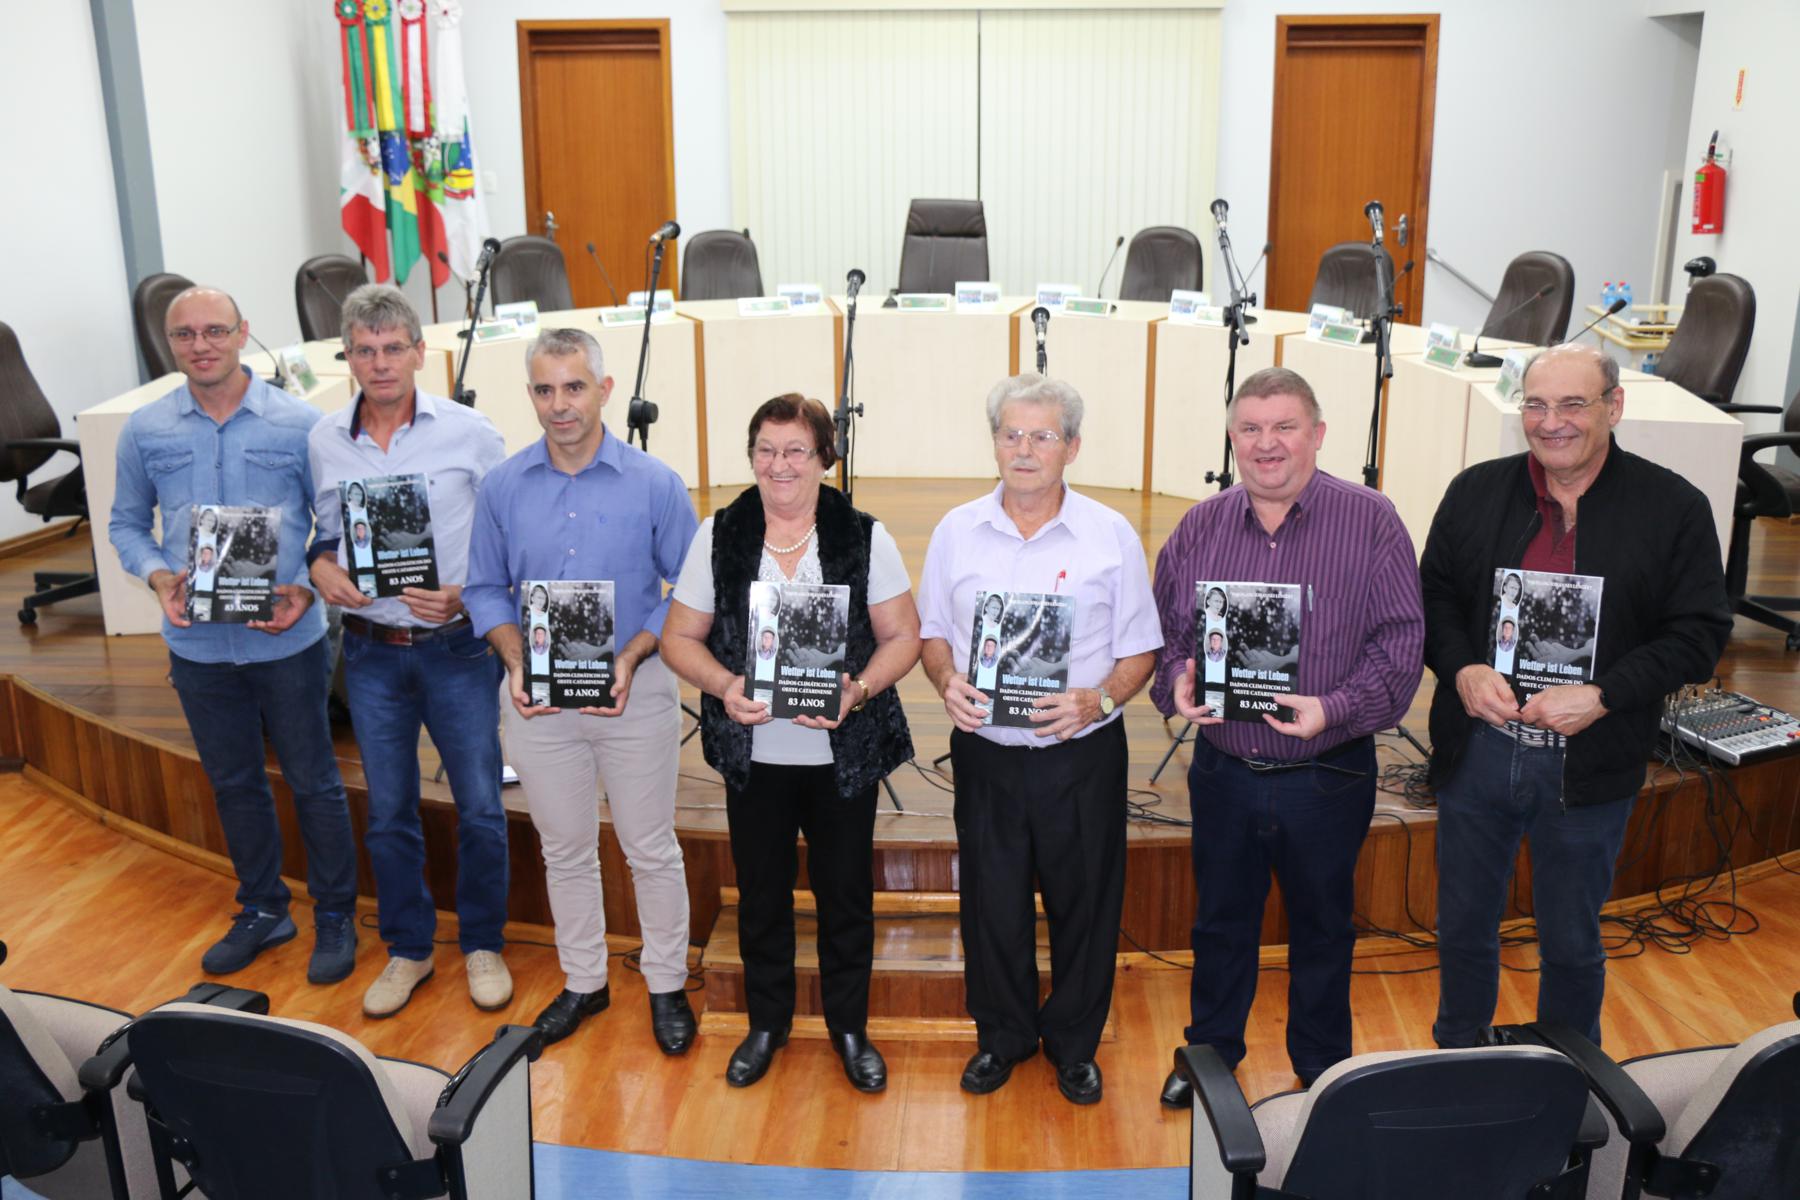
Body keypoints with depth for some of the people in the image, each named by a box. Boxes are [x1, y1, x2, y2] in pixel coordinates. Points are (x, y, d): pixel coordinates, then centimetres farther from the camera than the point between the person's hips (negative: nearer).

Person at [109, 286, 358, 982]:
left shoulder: (299, 424, -8)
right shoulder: (145, 431, 0)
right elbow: (127, 523, 10)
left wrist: (309, 587, -17)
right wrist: (158, 576, -10)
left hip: (286, 639, -3)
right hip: (197, 644, 3)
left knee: (313, 782, 7)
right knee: (233, 783, 18)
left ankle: (334, 917, 24)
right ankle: (262, 910, 36)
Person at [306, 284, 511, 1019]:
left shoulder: (470, 433, -7)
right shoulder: (324, 441, 2)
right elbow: (323, 533, 14)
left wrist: (466, 595, -18)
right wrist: (321, 568, -8)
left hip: (456, 647, -2)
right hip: (371, 650, 3)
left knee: (480, 807, 4)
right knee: (387, 813, 12)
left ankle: (483, 945, 25)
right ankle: (408, 950, 30)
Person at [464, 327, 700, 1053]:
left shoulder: (654, 484, -8)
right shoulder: (503, 488, -1)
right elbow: (484, 590, 6)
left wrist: (633, 657, -17)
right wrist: (515, 661, -10)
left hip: (635, 691, -2)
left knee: (651, 849, 8)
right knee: (564, 850, 16)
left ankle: (667, 985, 26)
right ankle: (583, 981, 34)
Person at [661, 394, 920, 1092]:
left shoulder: (864, 537, -4)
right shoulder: (718, 537, -1)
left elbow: (903, 636, -3)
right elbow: (680, 636, 1)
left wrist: (857, 690, -20)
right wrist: (723, 686, -17)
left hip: (843, 754, -1)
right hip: (753, 754, 1)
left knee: (847, 895, 11)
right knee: (761, 895, 14)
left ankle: (849, 1027, 32)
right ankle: (767, 1023, 35)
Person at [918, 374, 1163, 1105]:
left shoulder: (1112, 536, -3)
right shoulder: (957, 531, 3)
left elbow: (1140, 649, 0)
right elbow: (933, 630, 10)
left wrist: (1099, 699, -18)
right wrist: (947, 680, -10)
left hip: (1082, 754, -1)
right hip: (985, 751, 2)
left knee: (1083, 902, 10)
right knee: (991, 900, 12)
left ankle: (1074, 1042, 32)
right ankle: (1002, 1033, 34)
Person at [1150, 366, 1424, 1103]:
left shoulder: (1372, 523, -8)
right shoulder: (1199, 529, 3)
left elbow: (1401, 641, -10)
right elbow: (1165, 631, 8)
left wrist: (1335, 708, -24)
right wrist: (1178, 682, -13)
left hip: (1328, 775, -2)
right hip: (1224, 770, 3)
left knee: (1322, 928, 16)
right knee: (1221, 920, 18)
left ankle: (1323, 1069, 37)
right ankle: (1210, 1053, 38)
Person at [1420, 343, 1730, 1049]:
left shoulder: (1674, 509, -7)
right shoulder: (1475, 493, 1)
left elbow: (1699, 634, -7)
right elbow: (1433, 595, 7)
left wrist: (1601, 697, -19)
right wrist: (1462, 670, -12)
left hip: (1588, 769, -2)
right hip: (1476, 749, 2)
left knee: (1571, 945, 14)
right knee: (1463, 927, 17)